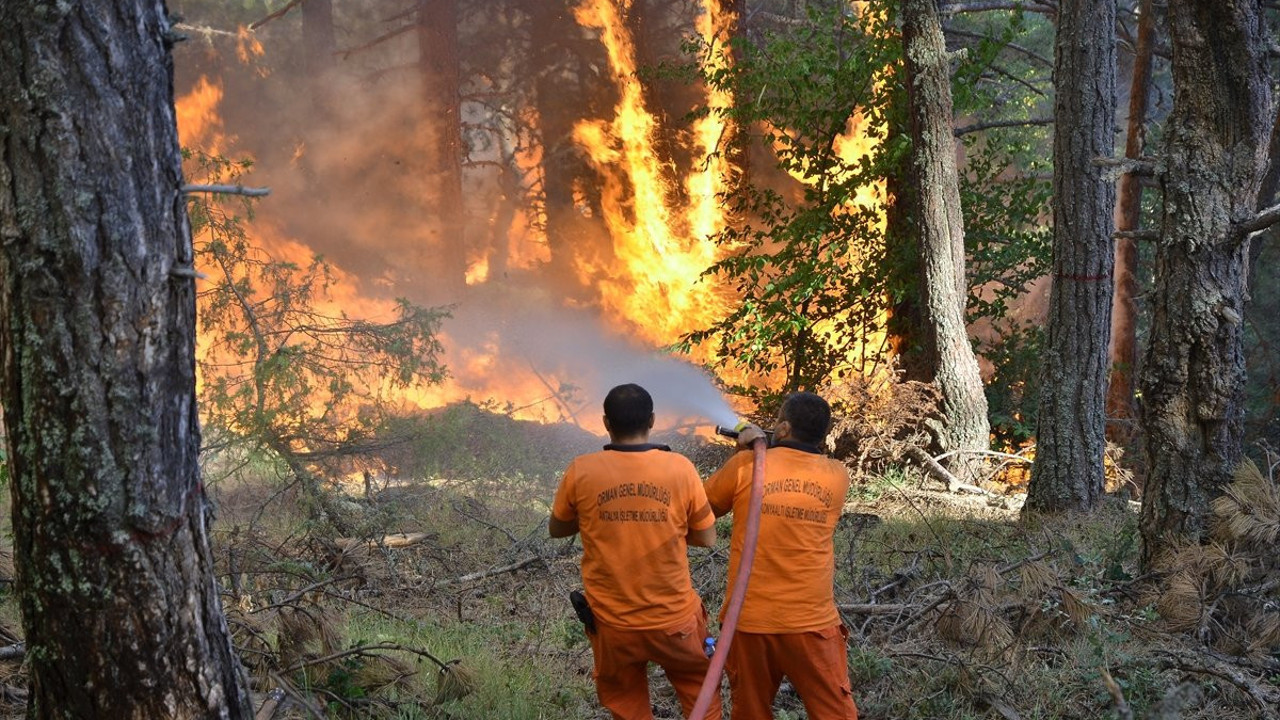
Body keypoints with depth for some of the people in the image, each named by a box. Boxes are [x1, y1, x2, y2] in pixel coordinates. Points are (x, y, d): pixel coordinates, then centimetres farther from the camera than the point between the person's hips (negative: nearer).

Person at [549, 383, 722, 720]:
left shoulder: (581, 471, -10)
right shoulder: (680, 468, -11)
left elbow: (556, 529, 6)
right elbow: (706, 538, -1)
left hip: (612, 622, 1)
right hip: (675, 618, 0)